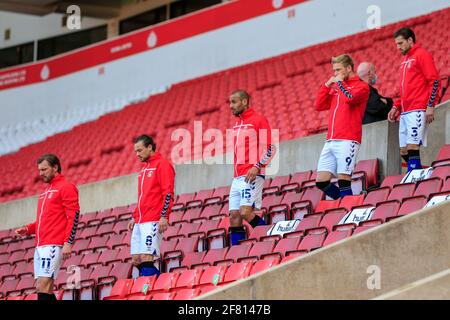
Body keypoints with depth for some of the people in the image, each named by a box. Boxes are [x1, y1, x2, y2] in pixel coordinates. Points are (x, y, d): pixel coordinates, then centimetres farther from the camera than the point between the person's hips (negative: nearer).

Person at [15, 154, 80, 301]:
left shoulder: (66, 187, -2)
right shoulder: (46, 192, 24)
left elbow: (74, 216, -9)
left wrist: (68, 243, -18)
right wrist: (27, 230, 13)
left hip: (53, 246, -9)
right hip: (39, 247, 9)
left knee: (43, 287, -17)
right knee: (44, 289, 4)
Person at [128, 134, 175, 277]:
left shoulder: (162, 164, -4)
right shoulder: (145, 168, 23)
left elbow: (168, 193, -12)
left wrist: (164, 217, -20)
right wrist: (134, 217, 23)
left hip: (153, 221, -9)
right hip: (140, 222, 9)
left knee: (146, 258, -16)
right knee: (136, 260, 1)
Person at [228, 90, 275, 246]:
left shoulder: (259, 120, -4)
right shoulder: (237, 124, 20)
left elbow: (270, 149, -9)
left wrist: (257, 167, -20)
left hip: (252, 176, -8)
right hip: (237, 178, 8)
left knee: (246, 213, -19)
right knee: (234, 216, 0)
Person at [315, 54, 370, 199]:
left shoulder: (361, 86, 2)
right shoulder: (336, 88, 23)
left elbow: (349, 98, -17)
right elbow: (319, 106, 21)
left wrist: (340, 82, -2)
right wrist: (327, 84, 13)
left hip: (347, 141, -7)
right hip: (330, 142, 7)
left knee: (343, 179, -13)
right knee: (321, 181, 0)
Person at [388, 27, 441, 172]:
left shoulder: (422, 55, -2)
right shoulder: (405, 60, 24)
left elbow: (434, 81, -9)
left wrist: (430, 106, -17)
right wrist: (396, 107, 19)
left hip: (418, 111, -9)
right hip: (405, 112, 9)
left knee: (412, 146, -16)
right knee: (403, 151, 3)